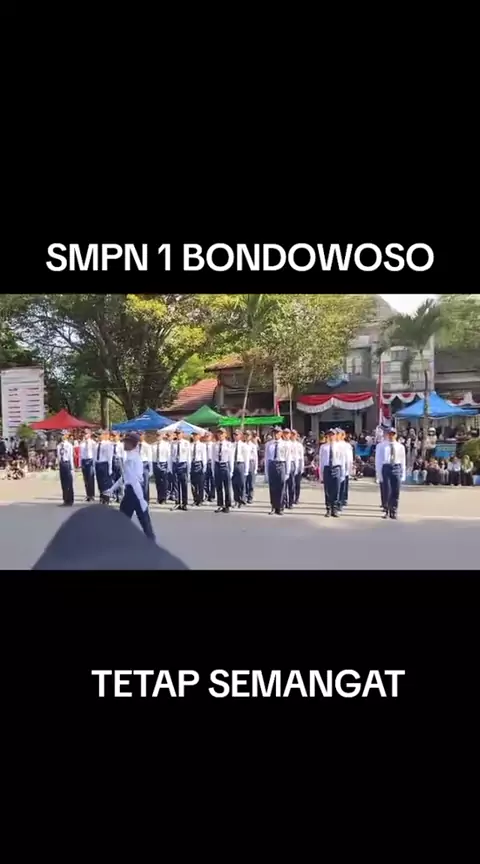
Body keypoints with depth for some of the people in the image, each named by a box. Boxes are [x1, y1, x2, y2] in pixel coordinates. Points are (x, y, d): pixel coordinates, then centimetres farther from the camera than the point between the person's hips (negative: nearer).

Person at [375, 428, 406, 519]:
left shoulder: (400, 447, 9)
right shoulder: (381, 446, 3)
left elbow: (403, 461, 10)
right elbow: (378, 460, 2)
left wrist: (403, 475, 6)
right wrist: (379, 473, -4)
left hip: (397, 468, 2)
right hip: (386, 468, -2)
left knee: (396, 492, 3)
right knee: (387, 491, -4)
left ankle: (393, 512, 13)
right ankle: (386, 510, 11)